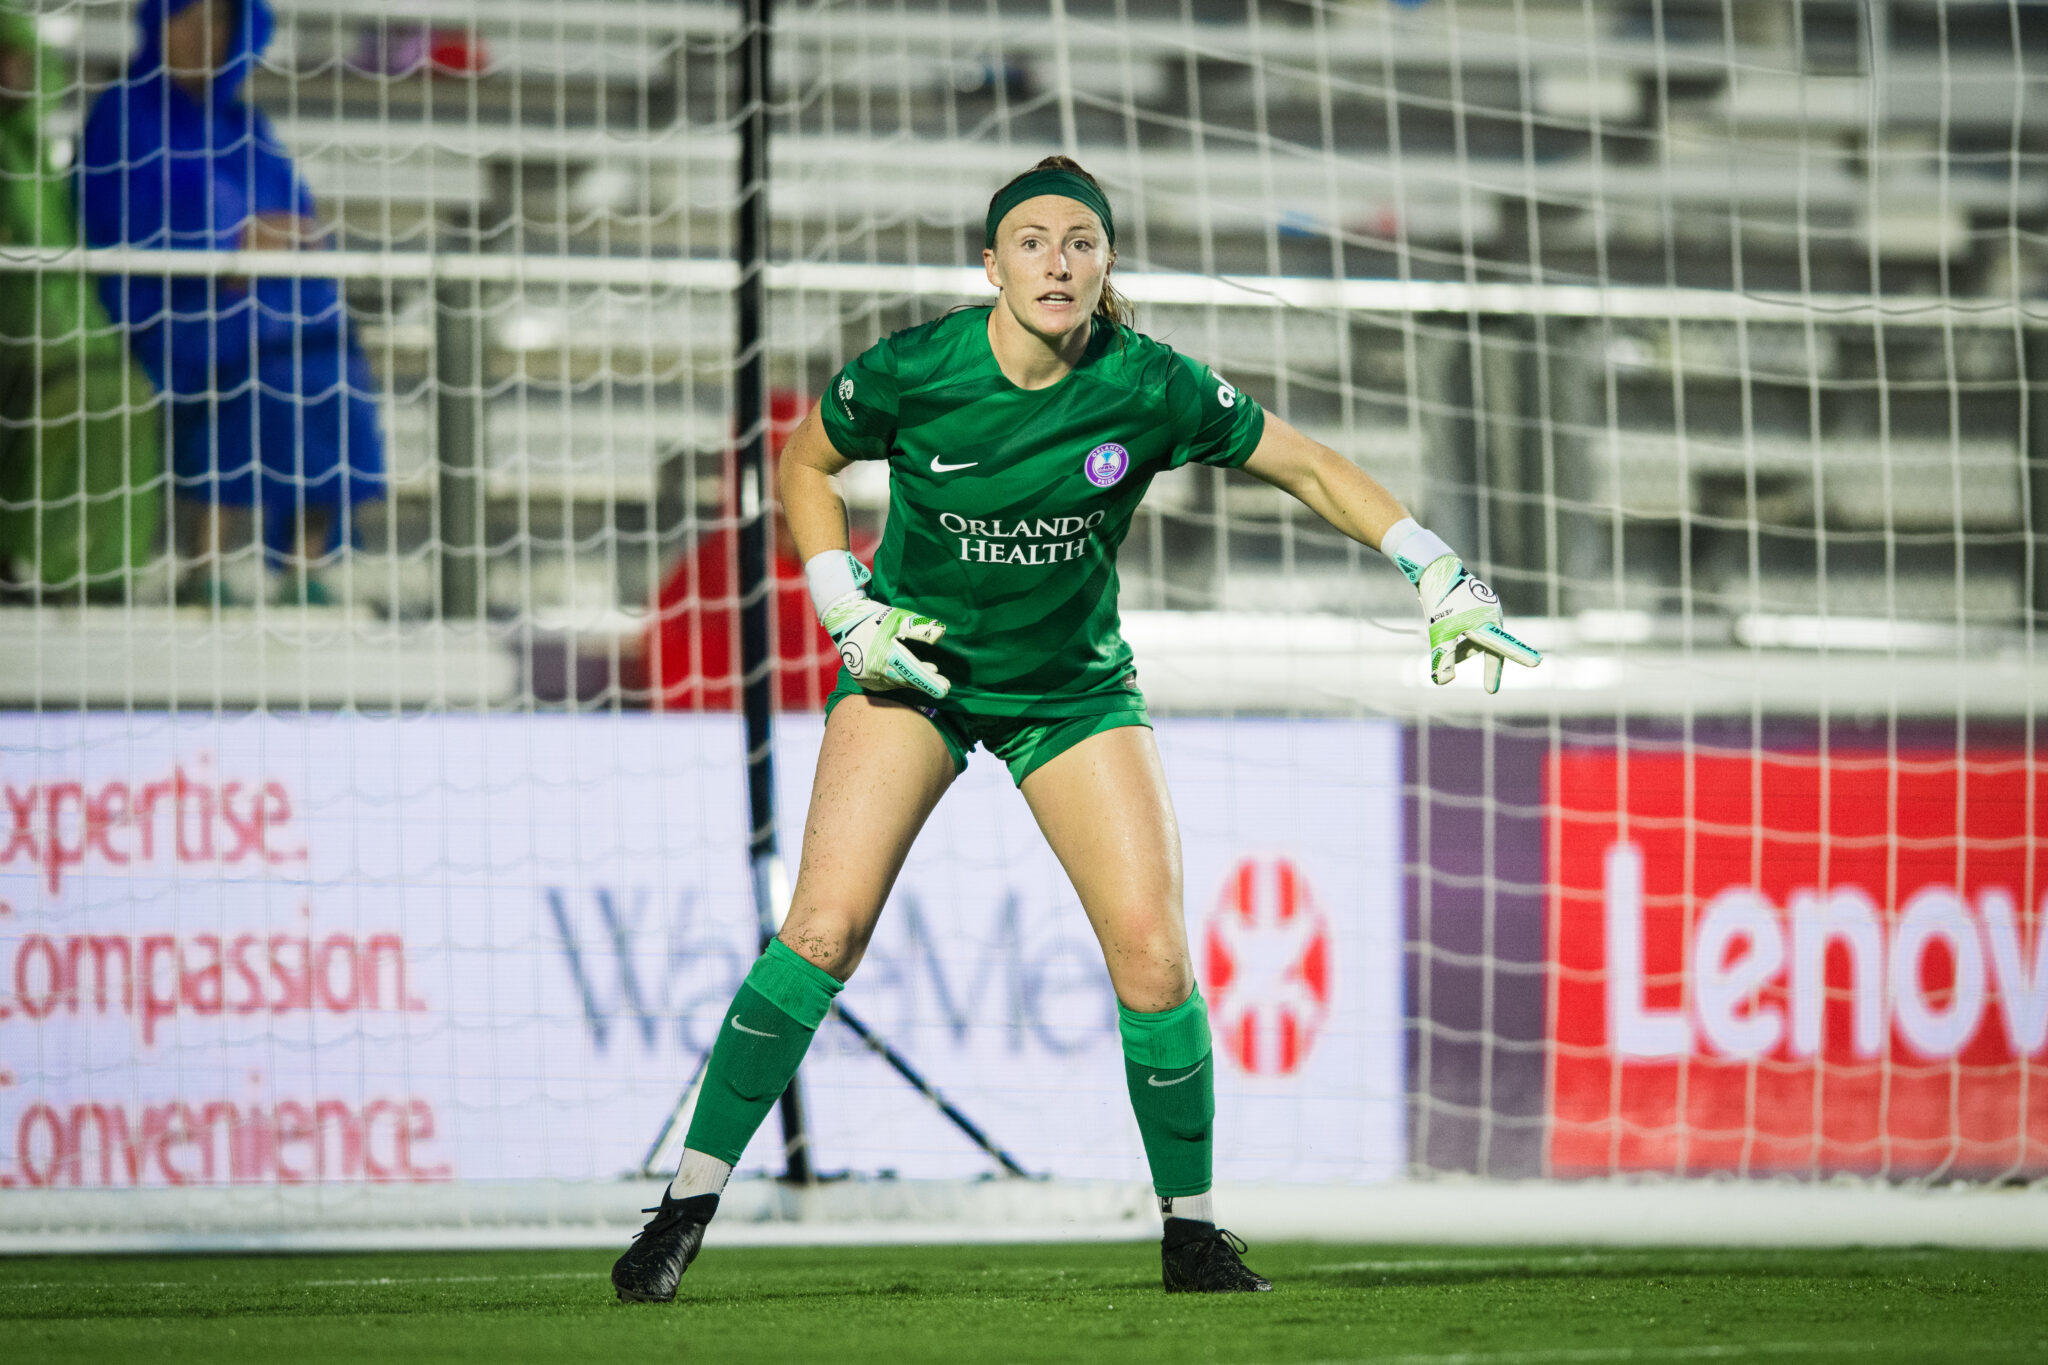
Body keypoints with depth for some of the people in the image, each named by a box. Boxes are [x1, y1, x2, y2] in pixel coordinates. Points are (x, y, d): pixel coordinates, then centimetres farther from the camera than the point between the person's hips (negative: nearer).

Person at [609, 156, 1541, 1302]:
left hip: (1074, 683, 1)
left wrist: (1445, 579, -10)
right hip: (913, 665, -1)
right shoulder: (911, 372, -19)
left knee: (1154, 955, -12)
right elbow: (805, 464, 1)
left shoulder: (1150, 388, -18)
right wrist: (848, 611, -10)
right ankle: (688, 1201, -10)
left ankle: (1193, 1229, 7)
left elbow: (1307, 467, -5)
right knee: (825, 926, -18)